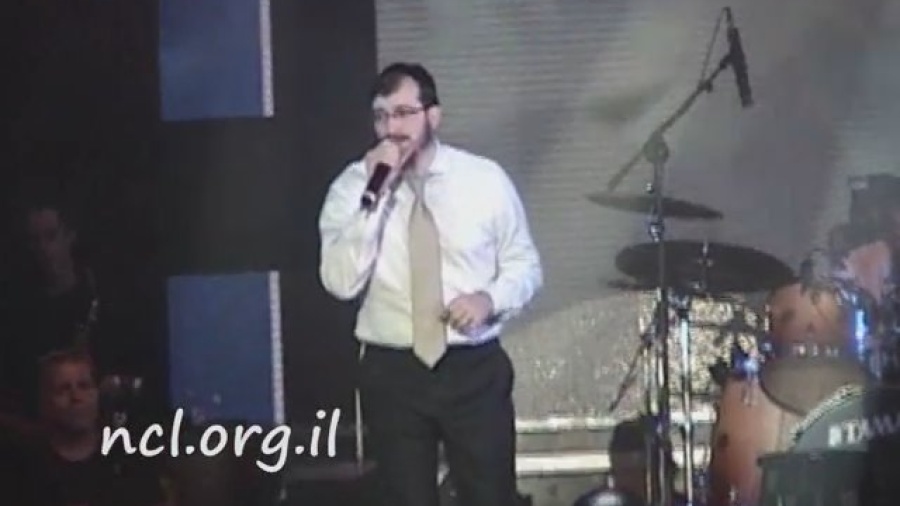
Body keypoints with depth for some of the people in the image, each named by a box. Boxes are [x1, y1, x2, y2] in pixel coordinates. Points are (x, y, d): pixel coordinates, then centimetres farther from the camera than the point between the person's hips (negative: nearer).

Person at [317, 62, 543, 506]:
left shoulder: (486, 178, -1)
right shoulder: (351, 187, -2)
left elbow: (525, 266, 7)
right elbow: (340, 282, -14)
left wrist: (491, 298, -15)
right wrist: (375, 194, -20)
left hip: (475, 369, 0)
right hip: (392, 374, 1)